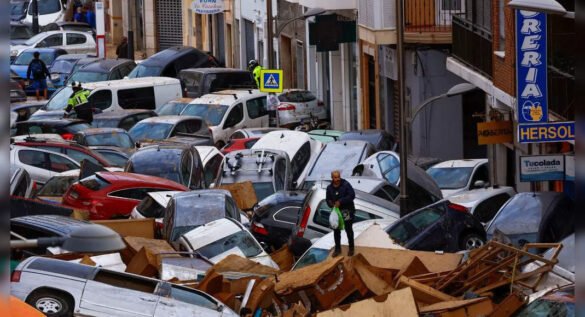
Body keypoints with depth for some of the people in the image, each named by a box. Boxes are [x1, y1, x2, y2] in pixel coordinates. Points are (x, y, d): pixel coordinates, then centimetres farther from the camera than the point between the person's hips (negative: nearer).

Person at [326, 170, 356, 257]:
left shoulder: (346, 185, -13)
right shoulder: (329, 188, 2)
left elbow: (352, 195, -19)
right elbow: (328, 199, 9)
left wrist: (340, 201, -24)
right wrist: (331, 204, -15)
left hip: (347, 210, -4)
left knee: (348, 229, 5)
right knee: (336, 230, 8)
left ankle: (351, 249, 18)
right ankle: (337, 249, 21)